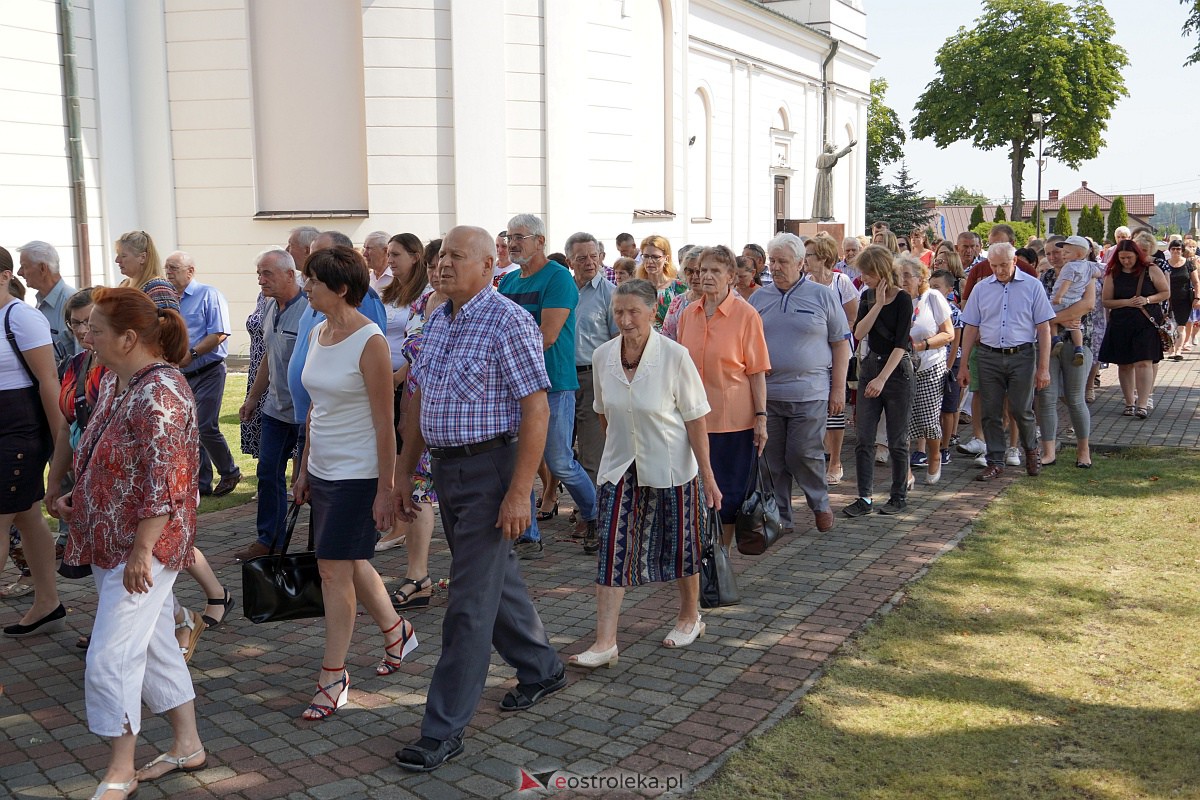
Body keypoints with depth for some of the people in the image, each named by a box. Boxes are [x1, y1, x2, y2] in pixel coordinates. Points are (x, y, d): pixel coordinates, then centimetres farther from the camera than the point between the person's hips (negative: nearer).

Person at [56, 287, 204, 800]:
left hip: (142, 547, -9)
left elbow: (163, 483, -25)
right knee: (154, 647, 17)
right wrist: (76, 500, 13)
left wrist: (141, 551, -24)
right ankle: (188, 746, 30)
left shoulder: (160, 395, -22)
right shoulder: (114, 382, 8)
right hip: (110, 541, 10)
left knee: (111, 660, -3)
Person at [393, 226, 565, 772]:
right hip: (446, 470, 9)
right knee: (496, 579, 20)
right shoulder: (436, 322, 11)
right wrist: (403, 473, 14)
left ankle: (444, 730, 5)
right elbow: (420, 401, 17)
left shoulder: (509, 322, -14)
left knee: (470, 601, -3)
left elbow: (536, 410, -19)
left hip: (491, 470, -8)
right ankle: (542, 669, 40)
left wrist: (519, 492, -22)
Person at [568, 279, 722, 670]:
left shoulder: (675, 356, -16)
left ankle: (690, 616, 36)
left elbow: (695, 419, -13)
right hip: (620, 468, 3)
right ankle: (605, 642, -1)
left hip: (671, 469, -3)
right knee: (612, 551, -4)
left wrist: (707, 475, -13)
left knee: (679, 544, 12)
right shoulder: (603, 356, -4)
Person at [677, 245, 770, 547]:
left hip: (733, 419, -4)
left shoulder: (746, 315, -7)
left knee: (729, 492, 5)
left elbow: (757, 371, -7)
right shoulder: (689, 314, 7)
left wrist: (761, 416, -11)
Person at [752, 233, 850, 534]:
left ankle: (820, 504, 24)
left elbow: (841, 343, 3)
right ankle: (779, 518, 19)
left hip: (809, 394, -3)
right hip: (766, 394, 3)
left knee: (804, 454, -2)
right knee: (771, 459, 6)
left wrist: (838, 389, -3)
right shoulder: (758, 299, 10)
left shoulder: (823, 297, 2)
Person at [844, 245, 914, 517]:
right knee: (864, 438, 1)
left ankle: (899, 495, 17)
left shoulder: (902, 298, -11)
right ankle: (864, 498, 7)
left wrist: (882, 378, -22)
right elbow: (858, 333, -5)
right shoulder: (868, 296, 6)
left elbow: (901, 343, -16)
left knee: (897, 439, 4)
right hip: (870, 366, 5)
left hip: (897, 369, -5)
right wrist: (878, 304, -13)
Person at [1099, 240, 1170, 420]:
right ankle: (1130, 403, 20)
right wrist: (1127, 302, -11)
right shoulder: (1113, 274, 5)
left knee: (1144, 362, -11)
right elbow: (1106, 301, 4)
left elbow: (1166, 292, 5)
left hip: (1147, 323, -3)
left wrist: (1147, 300, -12)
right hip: (1121, 324, 3)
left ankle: (1142, 404, -11)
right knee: (1125, 364, 7)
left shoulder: (1151, 270, 1)